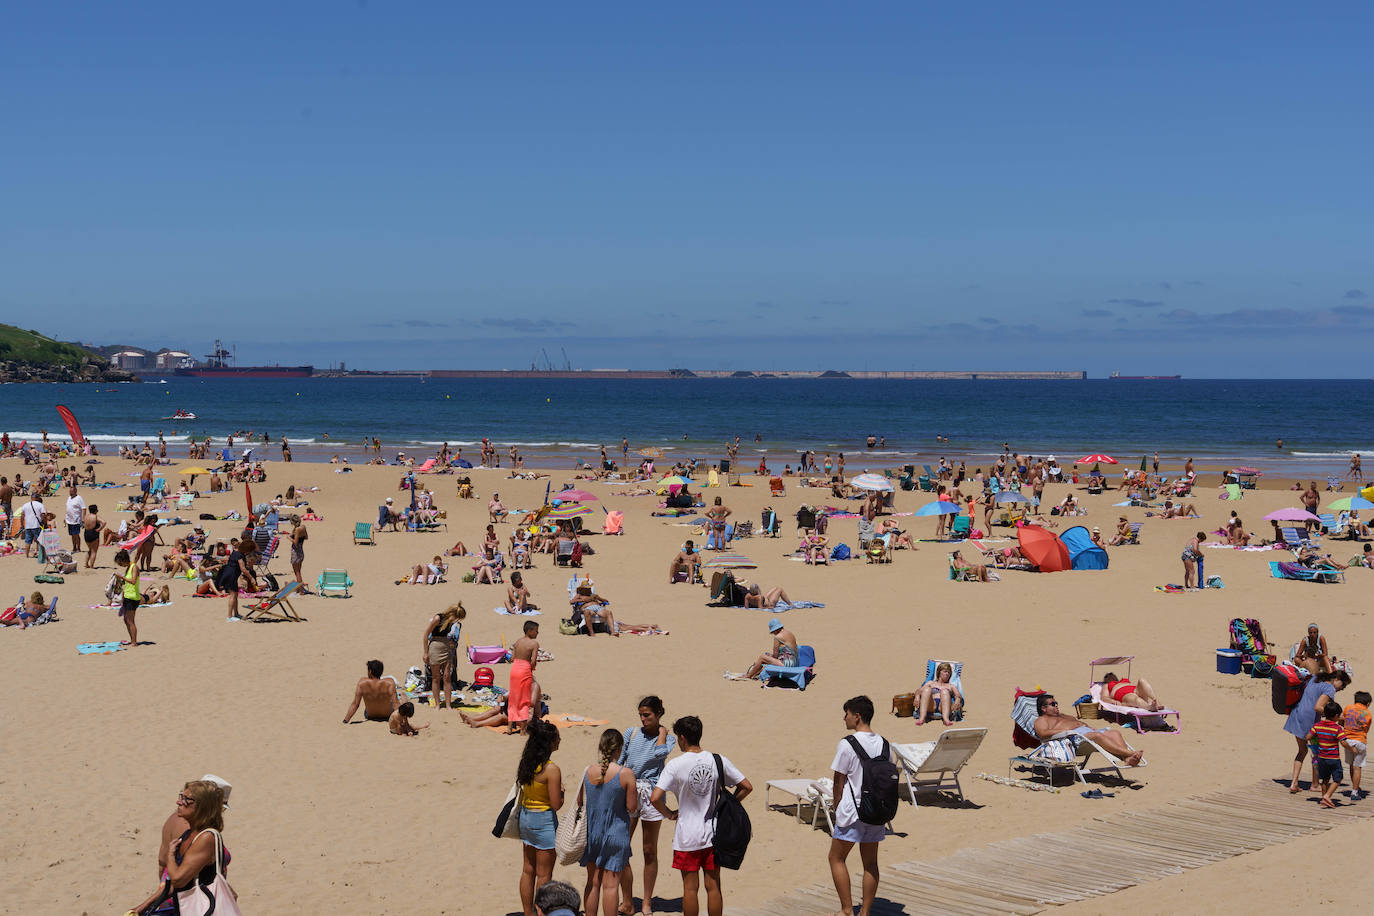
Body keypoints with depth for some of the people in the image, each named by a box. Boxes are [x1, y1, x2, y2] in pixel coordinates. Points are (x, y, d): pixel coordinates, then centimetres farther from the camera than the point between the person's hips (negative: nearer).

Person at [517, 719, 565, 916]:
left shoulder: (526, 763, 1)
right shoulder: (551, 769, -21)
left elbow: (522, 793, 10)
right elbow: (556, 804, -18)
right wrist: (561, 791, -1)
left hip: (525, 817, 7)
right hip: (544, 819, -7)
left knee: (528, 870, 16)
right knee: (544, 874, 4)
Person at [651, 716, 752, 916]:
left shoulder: (675, 765, -12)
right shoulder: (718, 760, -4)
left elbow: (655, 798, -19)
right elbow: (747, 787, -1)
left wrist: (669, 814, -2)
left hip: (687, 837, -3)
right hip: (713, 834, 3)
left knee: (690, 888, 6)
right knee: (713, 887, 10)